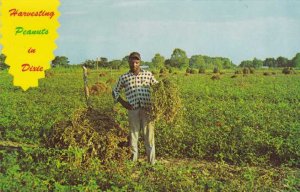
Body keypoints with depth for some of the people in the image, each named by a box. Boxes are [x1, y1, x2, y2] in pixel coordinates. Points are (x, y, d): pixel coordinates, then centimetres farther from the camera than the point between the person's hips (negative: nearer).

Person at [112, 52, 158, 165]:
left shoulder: (148, 74, 10)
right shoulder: (124, 78, 9)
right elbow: (115, 92, 19)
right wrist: (123, 102, 4)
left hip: (147, 109, 0)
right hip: (133, 109, 0)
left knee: (149, 133, 2)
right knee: (133, 133, 6)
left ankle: (152, 160, 9)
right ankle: (133, 159, 16)